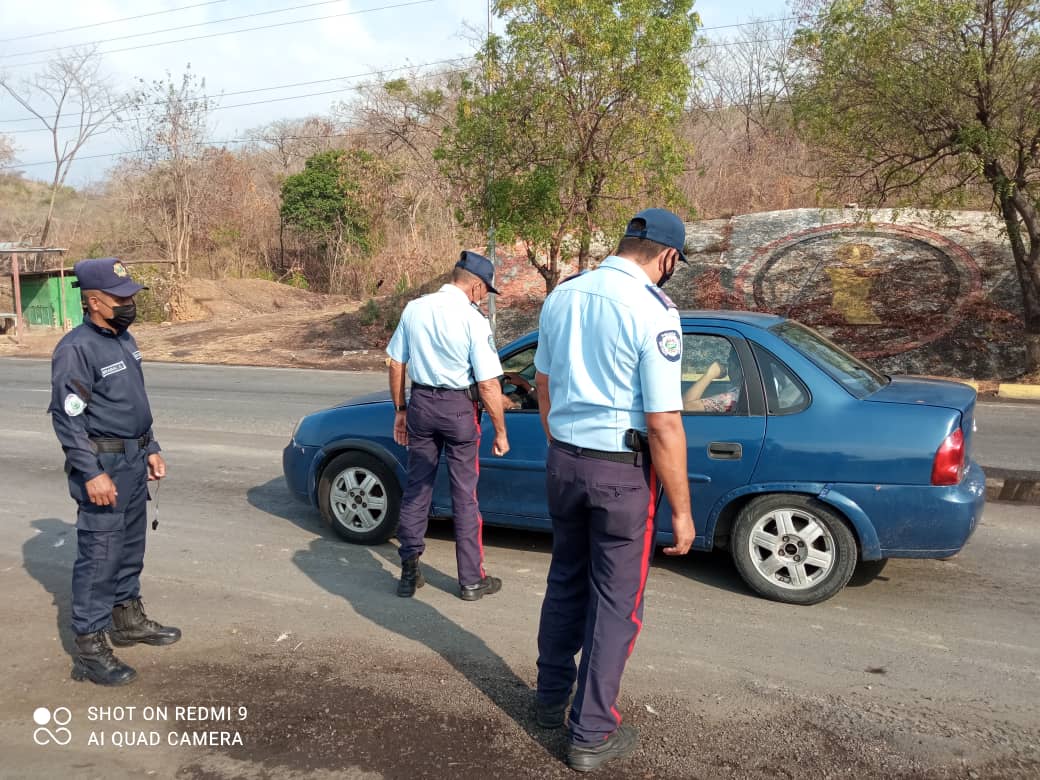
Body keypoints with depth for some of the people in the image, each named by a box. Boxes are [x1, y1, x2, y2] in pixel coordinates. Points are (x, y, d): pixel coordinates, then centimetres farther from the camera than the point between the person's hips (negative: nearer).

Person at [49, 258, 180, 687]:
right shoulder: (76, 349, -17)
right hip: (103, 465, -9)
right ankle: (89, 649, 5)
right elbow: (67, 418, -19)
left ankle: (128, 619, 35)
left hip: (134, 461, 9)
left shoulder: (124, 339, 10)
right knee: (99, 557, -4)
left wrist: (151, 449, 16)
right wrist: (92, 474, -22)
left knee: (130, 547, 19)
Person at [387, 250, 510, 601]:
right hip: (459, 408, -4)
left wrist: (400, 410, 17)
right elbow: (488, 384, -15)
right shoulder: (473, 320, -14)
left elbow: (396, 365, 7)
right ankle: (471, 580, 17)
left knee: (416, 488, 13)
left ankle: (409, 572, 19)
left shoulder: (414, 309, 1)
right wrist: (500, 432, -6)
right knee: (464, 495, 6)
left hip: (421, 402, 4)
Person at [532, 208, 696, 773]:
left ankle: (551, 698, 37)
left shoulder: (561, 296, 4)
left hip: (563, 460, 6)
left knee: (565, 581, 22)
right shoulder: (653, 310, -17)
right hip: (621, 471, -6)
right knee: (615, 601, 8)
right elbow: (664, 424, -18)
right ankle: (591, 734, 20)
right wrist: (681, 510, -10)